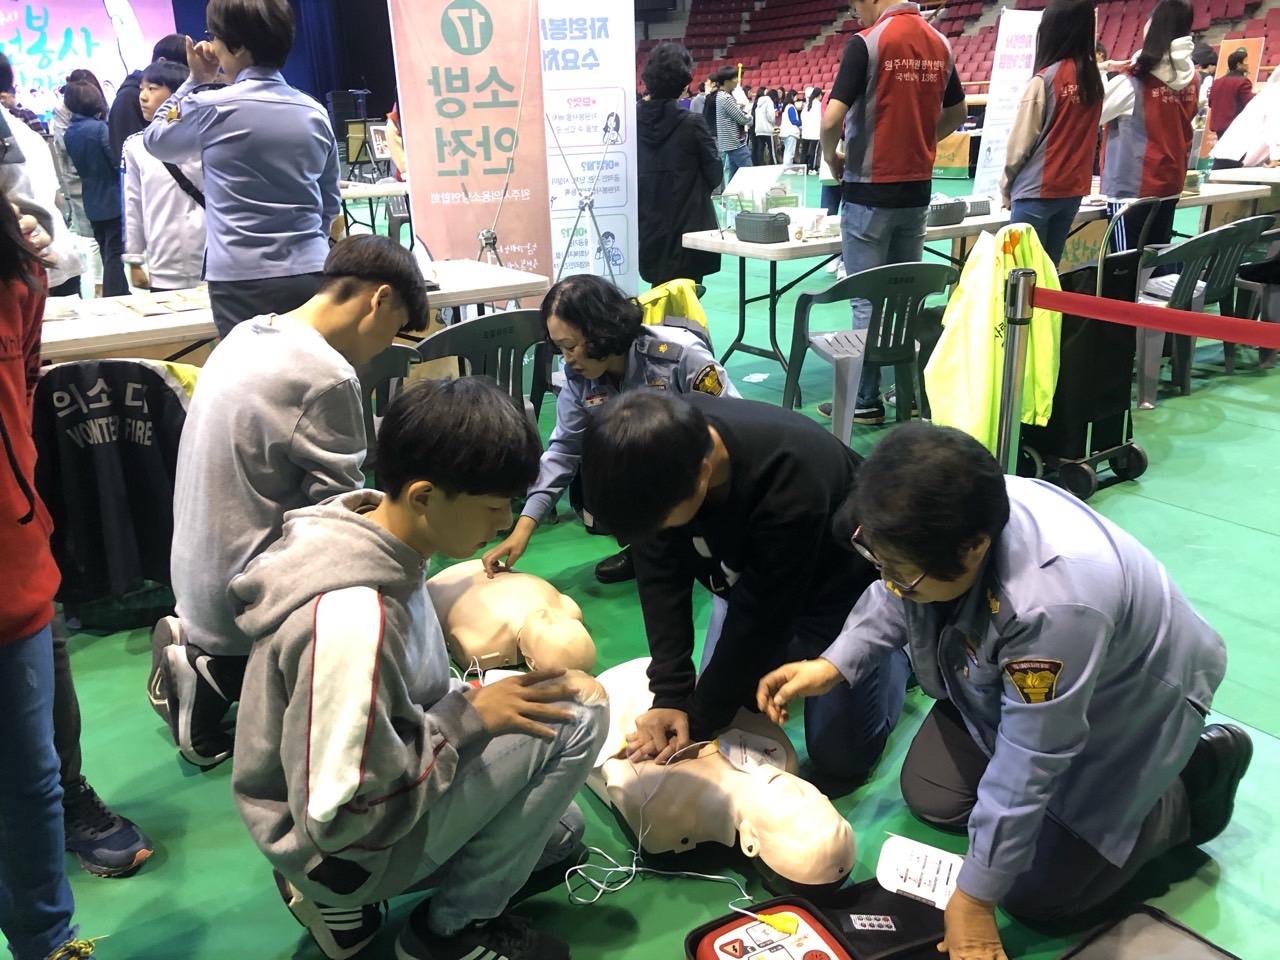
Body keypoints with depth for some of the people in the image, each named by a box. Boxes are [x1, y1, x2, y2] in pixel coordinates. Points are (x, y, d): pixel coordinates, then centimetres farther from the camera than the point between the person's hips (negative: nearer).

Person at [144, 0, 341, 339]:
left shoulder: (211, 108, -5)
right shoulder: (316, 113, 8)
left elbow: (155, 140, 16)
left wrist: (195, 81, 19)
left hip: (244, 282, -4)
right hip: (312, 275, 4)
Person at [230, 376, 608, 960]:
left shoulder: (373, 543, -7)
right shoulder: (351, 618, -36)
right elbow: (341, 817, -30)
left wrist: (469, 699, -4)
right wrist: (471, 716, -23)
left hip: (366, 785, 9)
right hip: (346, 846, -9)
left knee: (560, 833, 26)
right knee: (577, 713, -19)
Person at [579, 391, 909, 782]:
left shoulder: (791, 483, -43)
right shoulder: (659, 452, -28)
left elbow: (760, 617, -31)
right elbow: (661, 578, -18)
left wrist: (699, 719, -21)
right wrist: (670, 695, -23)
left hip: (838, 585, -5)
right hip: (747, 573, 5)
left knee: (839, 758, -1)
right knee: (726, 719, 7)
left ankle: (896, 651, 23)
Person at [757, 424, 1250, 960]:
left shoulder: (1054, 604, -46)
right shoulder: (943, 524, -25)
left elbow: (1027, 770, -34)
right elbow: (891, 602, 0)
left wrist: (974, 899, -23)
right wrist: (831, 667, -15)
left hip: (1121, 712, -6)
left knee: (1036, 895, -3)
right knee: (930, 796, 5)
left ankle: (1196, 782, 14)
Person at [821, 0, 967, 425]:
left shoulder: (866, 43, -13)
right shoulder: (940, 44, 7)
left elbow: (832, 119, -19)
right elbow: (956, 113, 18)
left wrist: (830, 155, -1)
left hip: (871, 191, -6)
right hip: (918, 190, 6)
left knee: (868, 300, 0)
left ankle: (865, 402, 6)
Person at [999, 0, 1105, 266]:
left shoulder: (1045, 79, -12)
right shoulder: (1094, 78, 4)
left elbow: (1020, 142, -9)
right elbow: (1083, 134, 6)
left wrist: (1006, 188, 3)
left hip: (1037, 192, -6)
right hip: (1074, 190, 6)